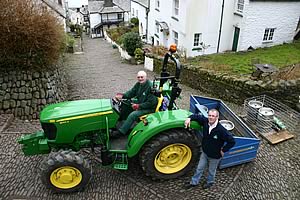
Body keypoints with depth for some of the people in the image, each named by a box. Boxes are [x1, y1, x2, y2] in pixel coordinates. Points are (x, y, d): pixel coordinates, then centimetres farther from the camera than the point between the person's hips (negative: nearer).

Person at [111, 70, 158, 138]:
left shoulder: (150, 87, -24)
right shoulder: (138, 84, 2)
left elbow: (151, 103, -25)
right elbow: (131, 92, 9)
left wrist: (139, 106, -28)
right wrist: (122, 95, -10)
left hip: (149, 108, -9)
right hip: (139, 103, 9)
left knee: (133, 114, -27)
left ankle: (120, 132, -17)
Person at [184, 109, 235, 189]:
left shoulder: (221, 130, -33)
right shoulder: (205, 122, -18)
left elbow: (232, 141, -27)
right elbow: (197, 116, -3)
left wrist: (223, 150, -19)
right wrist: (189, 118, -23)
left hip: (214, 156, -4)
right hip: (205, 152, 4)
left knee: (211, 170, 23)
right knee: (199, 168, 22)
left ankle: (210, 182, 52)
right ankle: (194, 182, 42)